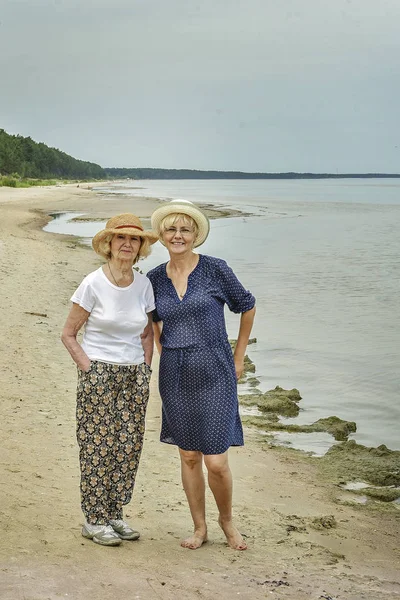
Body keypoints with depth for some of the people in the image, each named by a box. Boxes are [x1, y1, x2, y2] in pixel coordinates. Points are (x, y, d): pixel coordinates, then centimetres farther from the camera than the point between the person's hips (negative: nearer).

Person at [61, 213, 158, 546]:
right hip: (98, 376, -5)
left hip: (135, 376, 5)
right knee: (99, 447, 0)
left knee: (129, 447, 7)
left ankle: (115, 514, 21)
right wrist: (90, 369, -10)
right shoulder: (93, 284, -10)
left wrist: (145, 369, 6)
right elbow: (68, 334, -4)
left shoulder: (143, 284, 3)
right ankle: (95, 520, 12)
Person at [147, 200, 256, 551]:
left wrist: (238, 359, 6)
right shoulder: (155, 278, 5)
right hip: (175, 375, 4)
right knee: (188, 456, 10)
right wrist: (164, 355, 14)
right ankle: (199, 528, 25)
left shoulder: (214, 269, -7)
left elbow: (247, 307, 5)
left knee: (216, 462, -4)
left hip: (213, 373, -4)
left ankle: (227, 519, 22)